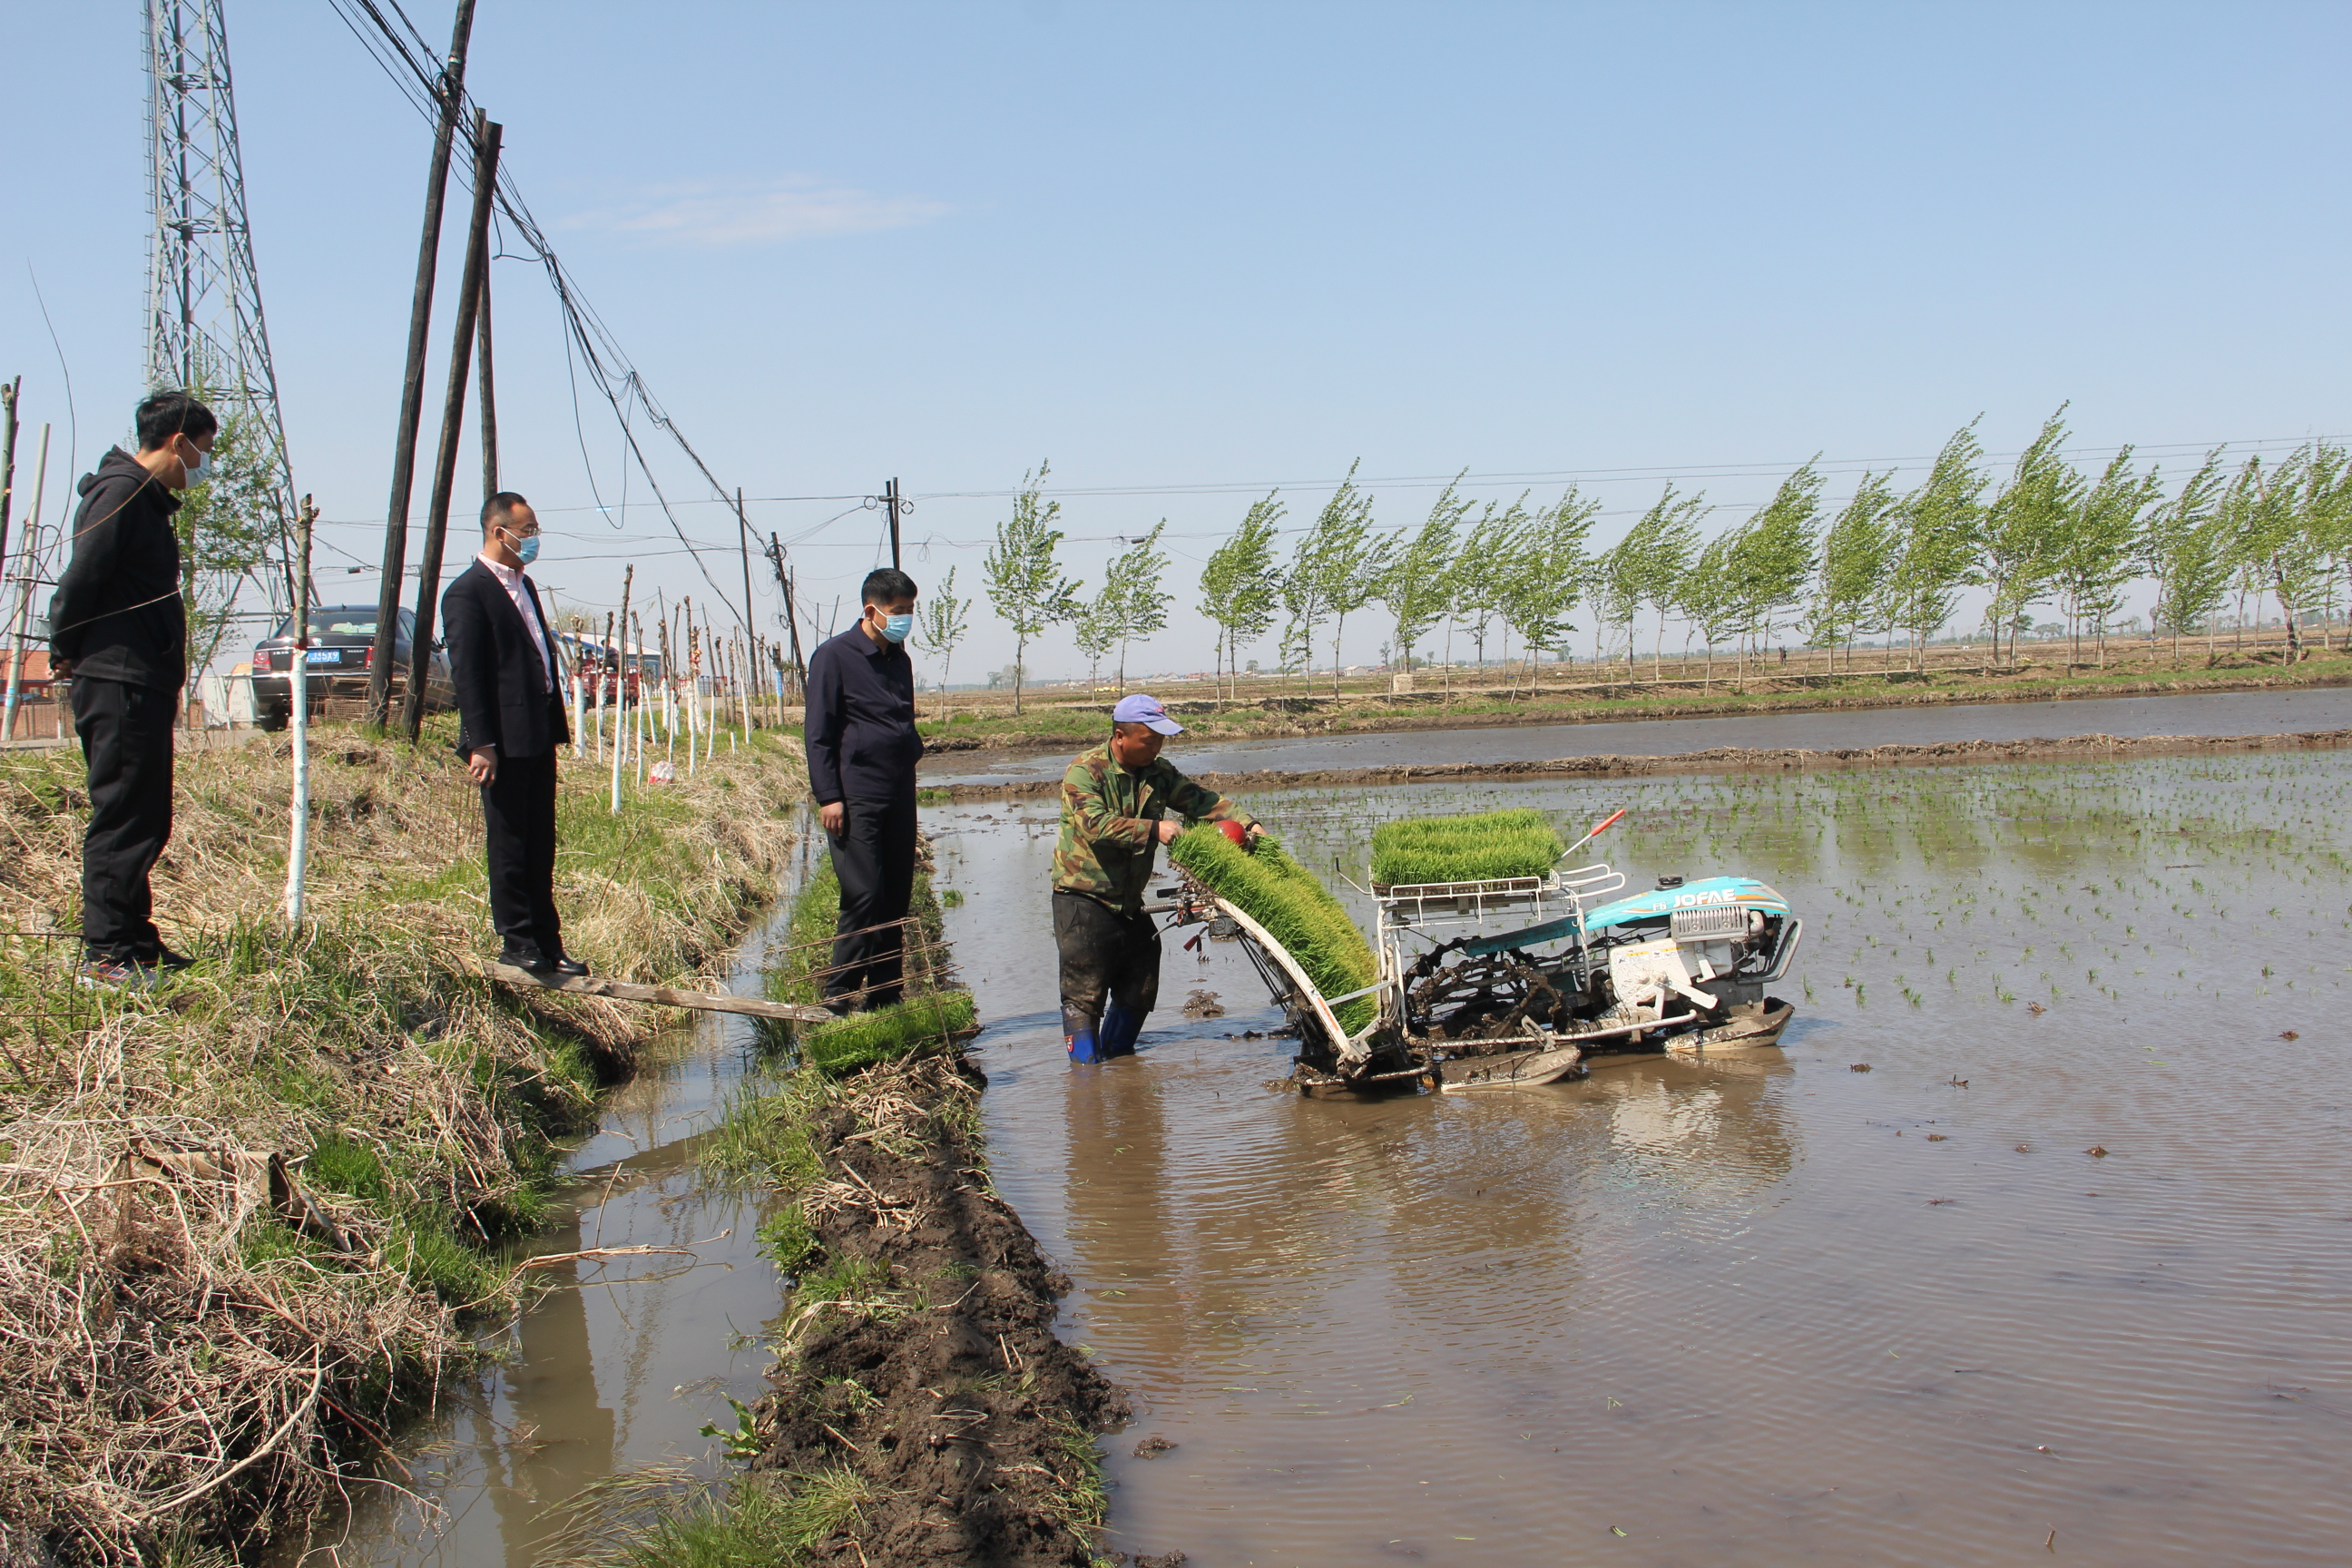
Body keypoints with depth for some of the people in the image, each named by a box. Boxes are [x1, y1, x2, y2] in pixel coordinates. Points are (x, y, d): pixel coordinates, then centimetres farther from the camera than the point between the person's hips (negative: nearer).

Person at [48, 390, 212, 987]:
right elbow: (82, 577, -18)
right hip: (120, 684, -10)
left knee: (144, 821, 14)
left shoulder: (148, 499, 20)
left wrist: (70, 653, 17)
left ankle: (136, 944, 22)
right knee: (122, 820, -8)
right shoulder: (122, 491, -12)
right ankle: (106, 956, -4)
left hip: (141, 685, 10)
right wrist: (67, 652, -7)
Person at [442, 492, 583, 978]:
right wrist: (481, 744, -19)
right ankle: (518, 943, 9)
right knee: (509, 846, 1)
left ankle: (547, 945, 16)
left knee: (541, 846, 11)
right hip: (504, 741, -9)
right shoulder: (468, 592, -11)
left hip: (539, 738, 9)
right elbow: (466, 674, -15)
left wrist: (557, 723, 17)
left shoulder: (523, 585, 18)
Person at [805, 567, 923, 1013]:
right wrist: (828, 796, -13)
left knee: (897, 897, 7)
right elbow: (819, 733, -8)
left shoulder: (900, 660, 16)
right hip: (855, 798, -7)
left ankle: (886, 995, 14)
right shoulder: (834, 656, -5)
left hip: (899, 797, 7)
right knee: (864, 897, -12)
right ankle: (839, 998, -4)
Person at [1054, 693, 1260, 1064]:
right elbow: (1095, 825, -28)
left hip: (1130, 903, 7)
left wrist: (1245, 822, -12)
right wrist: (1154, 829, -33)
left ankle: (1117, 1059, 29)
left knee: (1139, 991, 12)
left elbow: (1200, 800, 3)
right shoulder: (1084, 771, -15)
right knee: (1084, 992, -6)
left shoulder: (1158, 772, 6)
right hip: (1083, 899, -7)